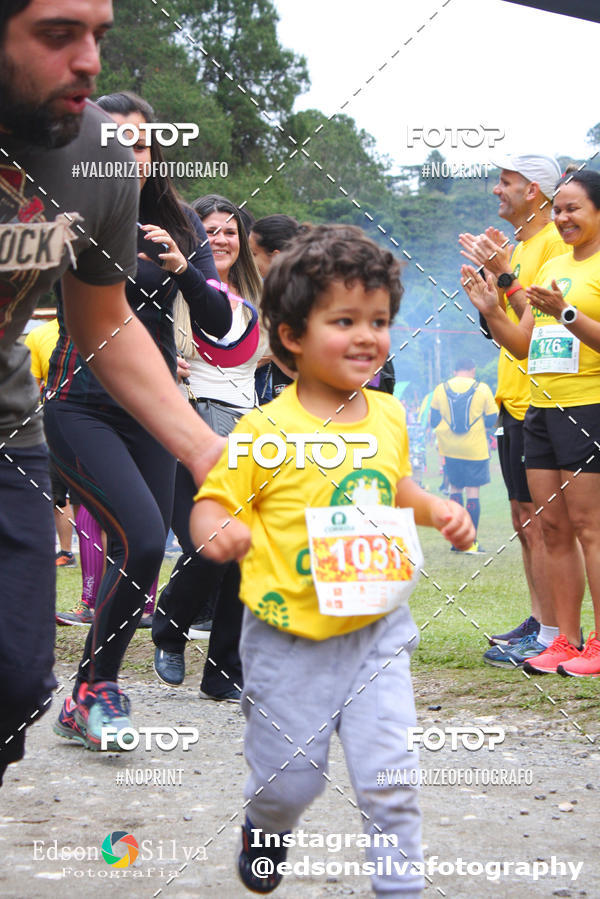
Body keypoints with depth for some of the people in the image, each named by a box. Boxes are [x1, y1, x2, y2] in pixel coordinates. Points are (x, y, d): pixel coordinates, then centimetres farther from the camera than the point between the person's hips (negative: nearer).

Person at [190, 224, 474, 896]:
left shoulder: (389, 417, 3)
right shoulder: (266, 431, -14)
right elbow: (212, 503, -10)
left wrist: (437, 510, 5)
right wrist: (217, 530, -32)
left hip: (377, 631, 3)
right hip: (290, 639, -3)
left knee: (388, 776, -2)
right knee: (289, 779, 12)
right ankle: (265, 830, 46)